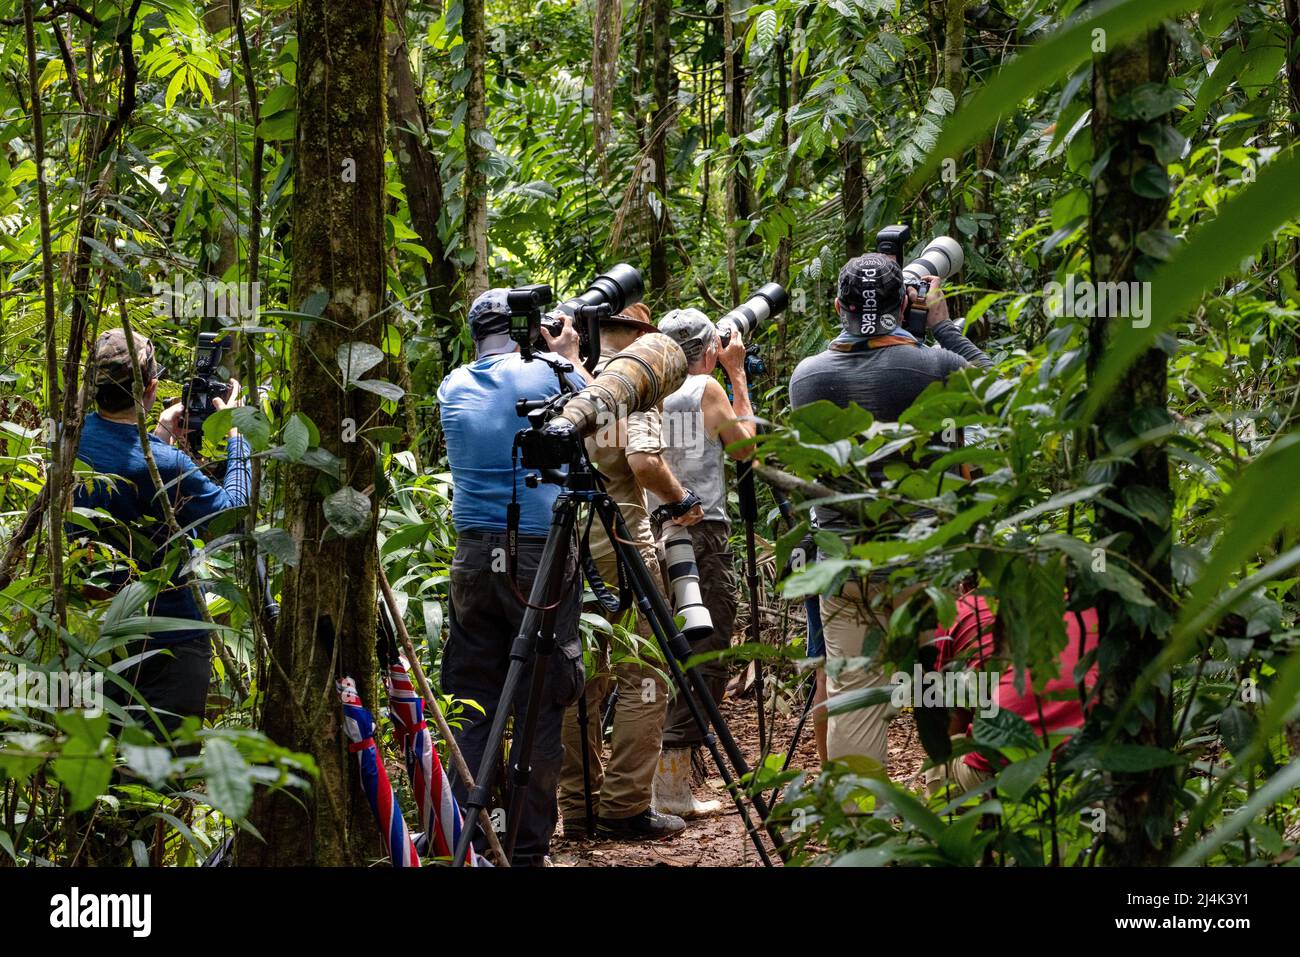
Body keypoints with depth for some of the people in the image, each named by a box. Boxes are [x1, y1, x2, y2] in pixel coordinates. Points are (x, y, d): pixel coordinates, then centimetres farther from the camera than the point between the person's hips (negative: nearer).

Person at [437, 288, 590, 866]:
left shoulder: (453, 387, 8)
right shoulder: (548, 375, -4)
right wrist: (570, 357, 25)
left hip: (473, 556, 4)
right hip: (542, 553, -4)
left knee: (471, 705, 8)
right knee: (540, 707, 1)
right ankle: (528, 848, 1)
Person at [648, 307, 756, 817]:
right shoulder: (707, 389, -4)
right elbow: (745, 446, 10)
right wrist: (738, 375, 16)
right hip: (701, 532, -6)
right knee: (705, 656, -6)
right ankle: (672, 780, -13)